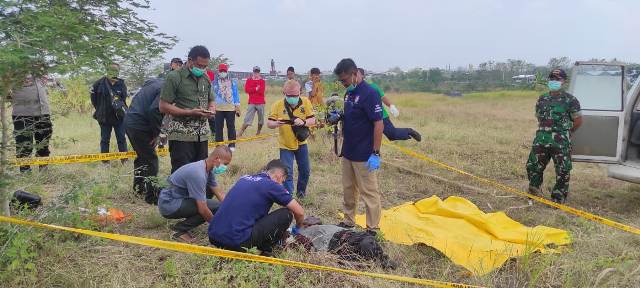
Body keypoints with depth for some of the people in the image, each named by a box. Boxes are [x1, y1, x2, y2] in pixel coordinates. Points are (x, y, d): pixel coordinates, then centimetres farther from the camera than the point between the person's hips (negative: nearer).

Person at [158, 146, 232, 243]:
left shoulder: (209, 170, 2)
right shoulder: (198, 174, -27)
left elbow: (220, 194, 9)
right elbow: (203, 209, -26)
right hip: (169, 205, -10)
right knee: (215, 207, -22)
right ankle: (180, 229, -9)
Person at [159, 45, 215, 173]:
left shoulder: (206, 79, 13)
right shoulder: (174, 77, -6)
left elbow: (211, 100, 24)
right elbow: (163, 107, -9)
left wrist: (211, 110, -1)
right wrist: (190, 112, -17)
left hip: (202, 134, 6)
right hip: (181, 135, -6)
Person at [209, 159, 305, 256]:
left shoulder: (244, 178, 19)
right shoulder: (272, 185, -1)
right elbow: (300, 212, 3)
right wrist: (298, 227, 27)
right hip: (237, 242, -7)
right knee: (286, 214, 2)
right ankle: (264, 250, 9)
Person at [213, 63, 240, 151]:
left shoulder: (233, 82, 8)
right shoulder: (215, 83, 8)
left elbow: (236, 94, 7)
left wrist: (237, 107, 1)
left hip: (230, 108, 0)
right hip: (218, 108, 1)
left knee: (231, 127, 2)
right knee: (218, 127, 1)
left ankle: (232, 145, 9)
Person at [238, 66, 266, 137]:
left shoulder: (262, 81, 7)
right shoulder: (249, 80, 9)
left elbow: (261, 91, -7)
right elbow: (246, 90, -6)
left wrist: (252, 89, -6)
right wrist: (256, 88, -10)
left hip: (261, 103, 1)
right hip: (251, 103, -1)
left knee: (261, 119, 6)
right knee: (247, 119, -8)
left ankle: (258, 133, 21)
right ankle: (240, 133, -7)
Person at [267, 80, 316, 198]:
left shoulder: (306, 102, -10)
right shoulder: (277, 105, -13)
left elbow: (313, 120, -9)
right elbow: (269, 124, -11)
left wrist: (303, 122, -31)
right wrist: (276, 123, -35)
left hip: (301, 143, 2)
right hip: (285, 145, -2)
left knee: (305, 170, 15)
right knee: (287, 173, -2)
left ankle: (301, 191, 39)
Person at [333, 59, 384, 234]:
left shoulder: (369, 93, -17)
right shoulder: (349, 93, 9)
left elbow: (378, 124, -20)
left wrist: (376, 154, -21)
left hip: (364, 155, -8)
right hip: (348, 152, 9)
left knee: (369, 192, 2)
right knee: (348, 189, 17)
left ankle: (372, 229, 12)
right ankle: (348, 222, 31)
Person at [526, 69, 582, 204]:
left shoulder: (570, 100, -5)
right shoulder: (542, 99, 12)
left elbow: (578, 120, -1)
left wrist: (566, 132, 10)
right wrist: (544, 132, 15)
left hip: (561, 142, -5)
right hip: (541, 140, 5)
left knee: (563, 171, 1)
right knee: (532, 166, 9)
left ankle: (558, 199, 12)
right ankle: (534, 192, 27)